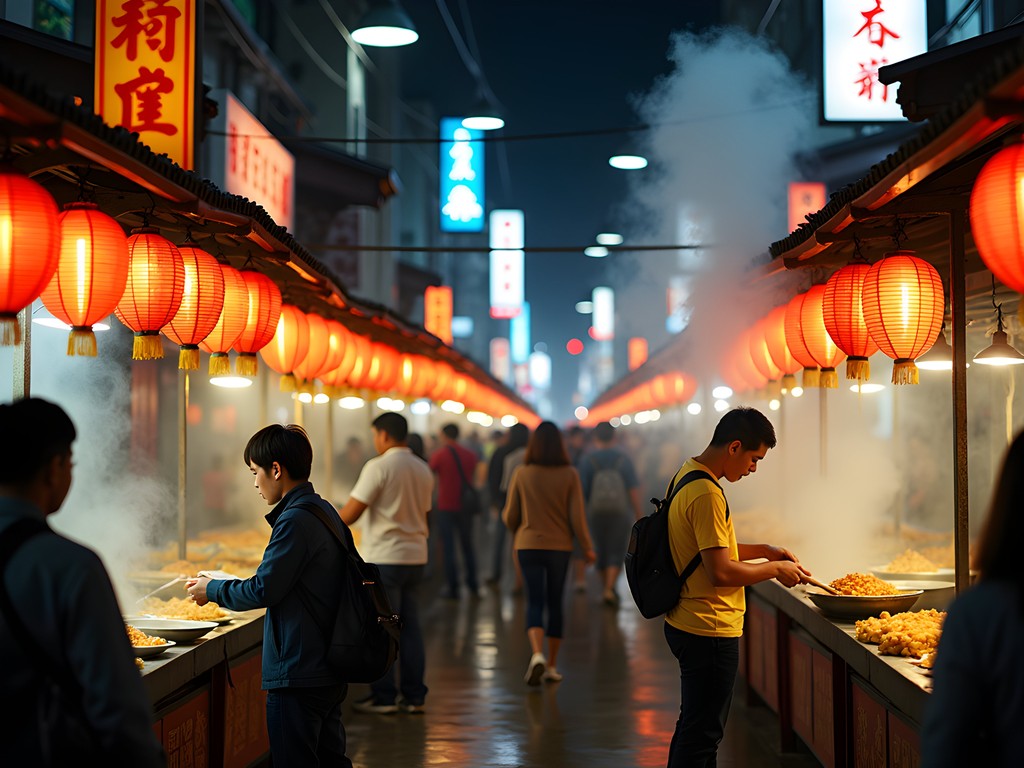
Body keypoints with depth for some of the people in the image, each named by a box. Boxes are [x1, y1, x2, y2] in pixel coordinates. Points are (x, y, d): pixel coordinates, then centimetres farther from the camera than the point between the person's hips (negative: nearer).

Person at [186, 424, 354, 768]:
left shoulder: (296, 520, -18)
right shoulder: (326, 511, 11)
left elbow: (262, 591, -17)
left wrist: (212, 590, -2)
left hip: (298, 675, -10)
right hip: (329, 669, 10)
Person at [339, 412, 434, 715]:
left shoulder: (378, 466, -13)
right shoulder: (423, 469, 11)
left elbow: (350, 514, -14)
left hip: (384, 559, -7)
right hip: (415, 557, 7)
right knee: (410, 627, 11)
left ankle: (383, 697, 4)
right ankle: (414, 697, 13)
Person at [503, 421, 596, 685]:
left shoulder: (522, 474, -5)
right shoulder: (569, 475, -7)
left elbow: (510, 517, 1)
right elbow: (577, 516, -6)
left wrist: (516, 531, 24)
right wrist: (587, 547, 6)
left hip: (528, 544, 0)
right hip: (559, 546, 1)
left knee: (534, 602, 1)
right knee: (554, 603, 12)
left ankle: (538, 655, -23)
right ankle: (551, 666, 17)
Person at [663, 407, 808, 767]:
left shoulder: (687, 475, 10)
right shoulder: (707, 493, -21)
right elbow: (720, 572, -25)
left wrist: (764, 551, 14)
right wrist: (776, 568, -12)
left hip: (687, 625, 10)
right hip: (709, 630, -10)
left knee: (693, 727, 20)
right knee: (702, 736, -2)